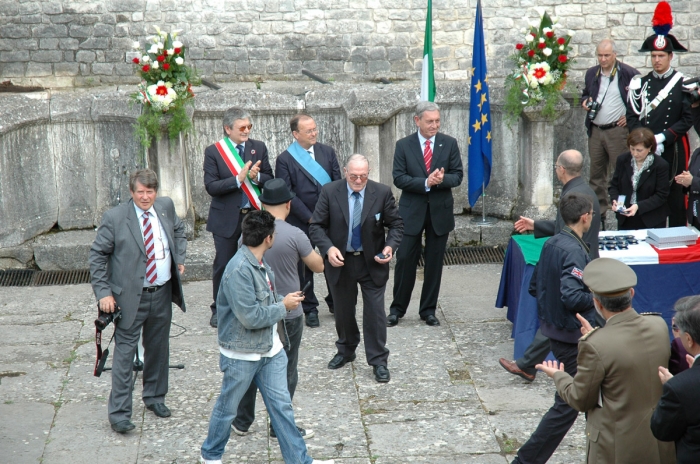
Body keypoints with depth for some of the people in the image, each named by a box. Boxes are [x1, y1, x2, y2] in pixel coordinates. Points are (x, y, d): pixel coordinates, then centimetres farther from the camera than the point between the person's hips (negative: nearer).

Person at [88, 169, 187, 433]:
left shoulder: (166, 207, 1)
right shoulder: (115, 218, -13)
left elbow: (179, 231, 22)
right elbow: (97, 255, -8)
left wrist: (179, 259, 10)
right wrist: (103, 292, -14)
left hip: (163, 293, 5)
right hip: (131, 297, -5)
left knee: (159, 349, 17)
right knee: (125, 352, -3)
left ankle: (155, 397, 35)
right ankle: (119, 412, 3)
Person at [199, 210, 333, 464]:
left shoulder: (260, 264, 3)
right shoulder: (239, 269, -26)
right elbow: (250, 317, -27)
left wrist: (285, 300, -2)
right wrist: (283, 306, -15)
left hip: (270, 348, 8)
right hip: (242, 354, -8)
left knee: (281, 404, 11)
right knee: (227, 407, 12)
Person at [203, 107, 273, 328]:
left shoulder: (259, 148, 5)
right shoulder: (213, 151, -4)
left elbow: (270, 179, 6)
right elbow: (211, 186, -12)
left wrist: (256, 177, -16)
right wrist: (238, 179, -22)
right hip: (227, 219, -2)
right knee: (223, 265, 6)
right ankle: (219, 310, 20)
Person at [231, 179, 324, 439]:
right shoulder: (295, 235, -17)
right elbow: (318, 266, -5)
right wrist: (309, 249, 13)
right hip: (288, 314, -4)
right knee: (285, 371, 9)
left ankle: (242, 422, 26)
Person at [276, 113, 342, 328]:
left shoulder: (327, 152, 6)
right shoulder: (285, 159, -5)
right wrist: (309, 217, -14)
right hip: (301, 222, -3)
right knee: (304, 266, 5)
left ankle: (334, 302, 26)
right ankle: (310, 309, 16)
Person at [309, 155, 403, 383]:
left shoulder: (382, 193, -10)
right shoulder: (330, 192, -10)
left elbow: (396, 225, -2)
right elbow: (316, 226, -8)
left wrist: (390, 246, -21)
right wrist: (328, 248, -24)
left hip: (372, 262, -1)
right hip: (340, 261, 1)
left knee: (375, 312, -1)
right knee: (343, 311, 17)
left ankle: (378, 361, 10)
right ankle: (346, 351, 39)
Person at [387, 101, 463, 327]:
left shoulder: (449, 144, 2)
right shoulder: (404, 145, -2)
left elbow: (457, 175, 0)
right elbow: (398, 178, -8)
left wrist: (442, 179, -21)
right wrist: (426, 182, -21)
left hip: (440, 211, 1)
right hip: (411, 211, -1)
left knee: (434, 263, 8)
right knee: (405, 260, 1)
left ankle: (428, 310, 19)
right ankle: (397, 308, 14)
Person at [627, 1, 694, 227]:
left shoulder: (683, 84, -2)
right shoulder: (641, 83, 6)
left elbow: (687, 119, -4)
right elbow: (632, 116, 5)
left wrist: (662, 137, -13)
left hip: (673, 151, -2)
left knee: (675, 198, 4)